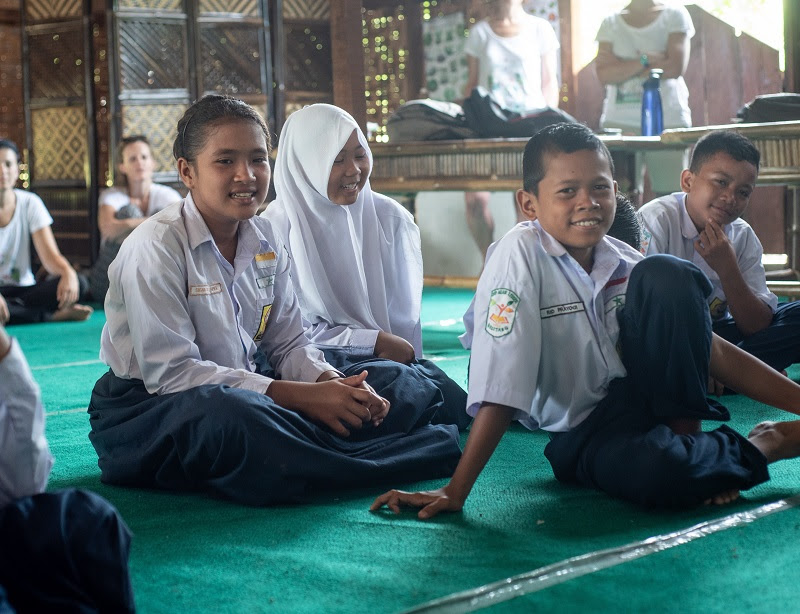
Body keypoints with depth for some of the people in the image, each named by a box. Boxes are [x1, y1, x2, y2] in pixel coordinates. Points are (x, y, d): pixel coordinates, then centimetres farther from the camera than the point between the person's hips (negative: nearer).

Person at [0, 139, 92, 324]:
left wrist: (68, 272, -30)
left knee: (79, 283, -23)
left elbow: (50, 255, -6)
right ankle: (54, 315, -24)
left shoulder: (30, 203, 3)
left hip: (22, 290, 3)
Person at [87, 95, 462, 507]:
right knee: (233, 418, -39)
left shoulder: (265, 240, 5)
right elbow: (171, 373, -23)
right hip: (148, 406, -6)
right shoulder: (155, 248, -17)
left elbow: (288, 344, 7)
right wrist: (303, 396, -27)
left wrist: (335, 383, -18)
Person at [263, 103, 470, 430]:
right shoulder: (278, 228, -5)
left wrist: (402, 359, -10)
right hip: (318, 359, -4)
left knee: (454, 403, -23)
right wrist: (376, 342, -10)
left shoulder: (390, 218, 6)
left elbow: (404, 313, 6)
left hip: (392, 357, 4)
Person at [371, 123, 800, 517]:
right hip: (583, 437, -4)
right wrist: (455, 492, -29)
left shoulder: (624, 263, -2)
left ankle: (686, 436, -8)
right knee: (653, 472, -39)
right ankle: (764, 445, -6)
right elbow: (501, 388, -23)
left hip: (654, 397, 4)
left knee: (665, 274, -18)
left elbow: (711, 350, 3)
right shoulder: (520, 255, -17)